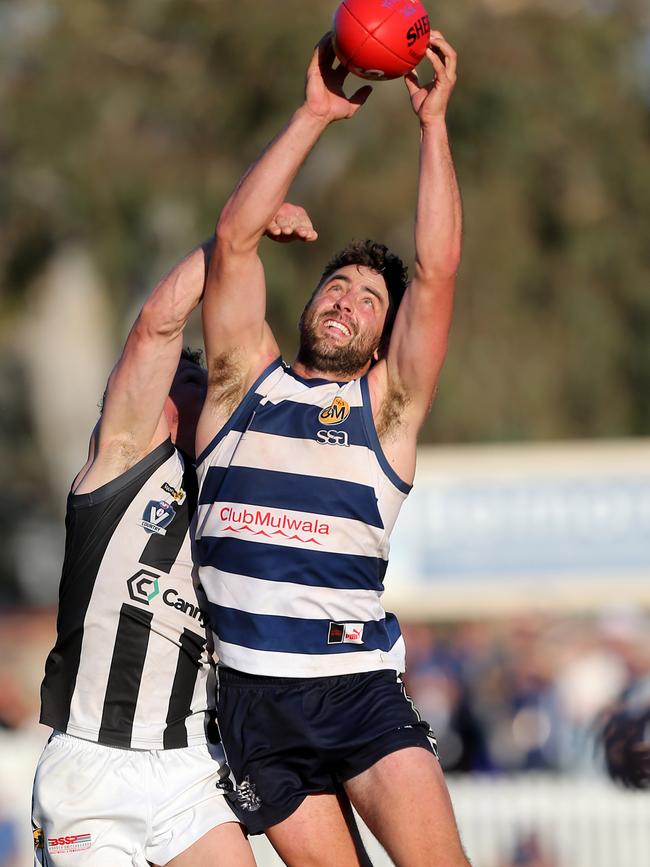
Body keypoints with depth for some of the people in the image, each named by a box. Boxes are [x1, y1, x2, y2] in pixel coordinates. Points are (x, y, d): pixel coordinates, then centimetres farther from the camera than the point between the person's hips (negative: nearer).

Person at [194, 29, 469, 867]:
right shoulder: (246, 382, 12)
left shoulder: (386, 405, 9)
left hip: (361, 691, -1)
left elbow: (437, 269, -1)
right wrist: (314, 114, -1)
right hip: (251, 695, 1)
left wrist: (432, 120, -4)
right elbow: (234, 236, 2)